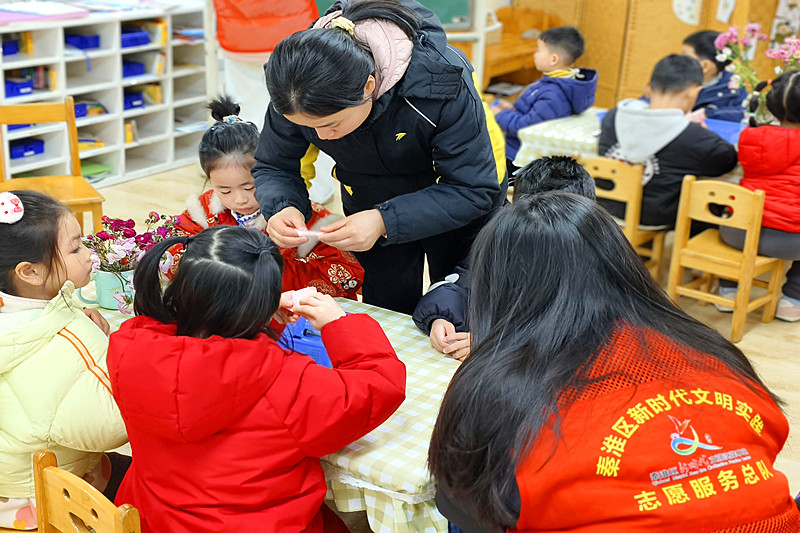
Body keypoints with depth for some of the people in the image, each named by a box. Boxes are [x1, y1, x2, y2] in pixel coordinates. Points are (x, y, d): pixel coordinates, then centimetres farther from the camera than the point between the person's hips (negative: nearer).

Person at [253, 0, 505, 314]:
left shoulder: (441, 79, -38)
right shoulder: (297, 89, -26)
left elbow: (475, 191, -34)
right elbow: (272, 167, -12)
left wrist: (385, 222, -45)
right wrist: (281, 208, -36)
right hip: (368, 206, 3)